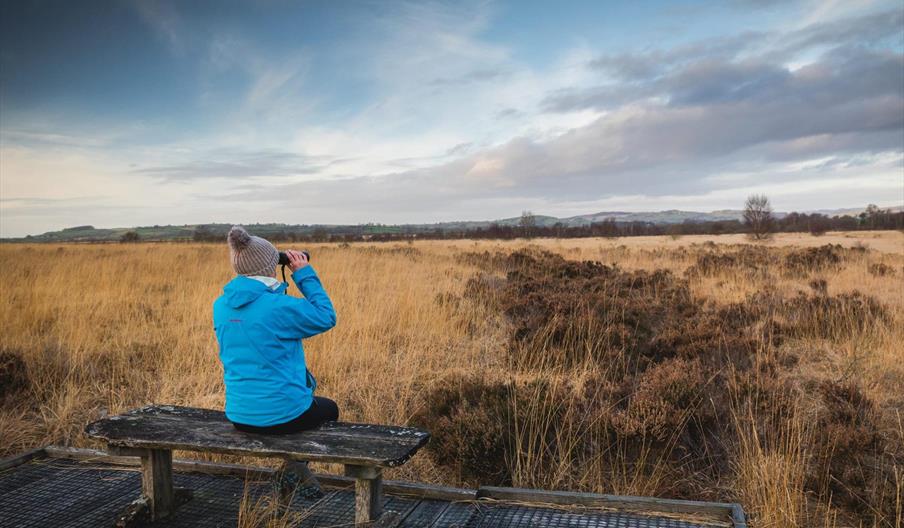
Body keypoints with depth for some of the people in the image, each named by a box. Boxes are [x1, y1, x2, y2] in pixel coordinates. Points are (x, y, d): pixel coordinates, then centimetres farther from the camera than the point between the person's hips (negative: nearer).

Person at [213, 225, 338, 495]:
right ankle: (295, 466, 25)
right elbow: (326, 317, -8)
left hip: (239, 416, 7)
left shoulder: (221, 305, -2)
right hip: (282, 415, -6)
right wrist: (305, 275, -4)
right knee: (329, 408, 27)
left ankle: (297, 469, 41)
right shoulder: (280, 306, -23)